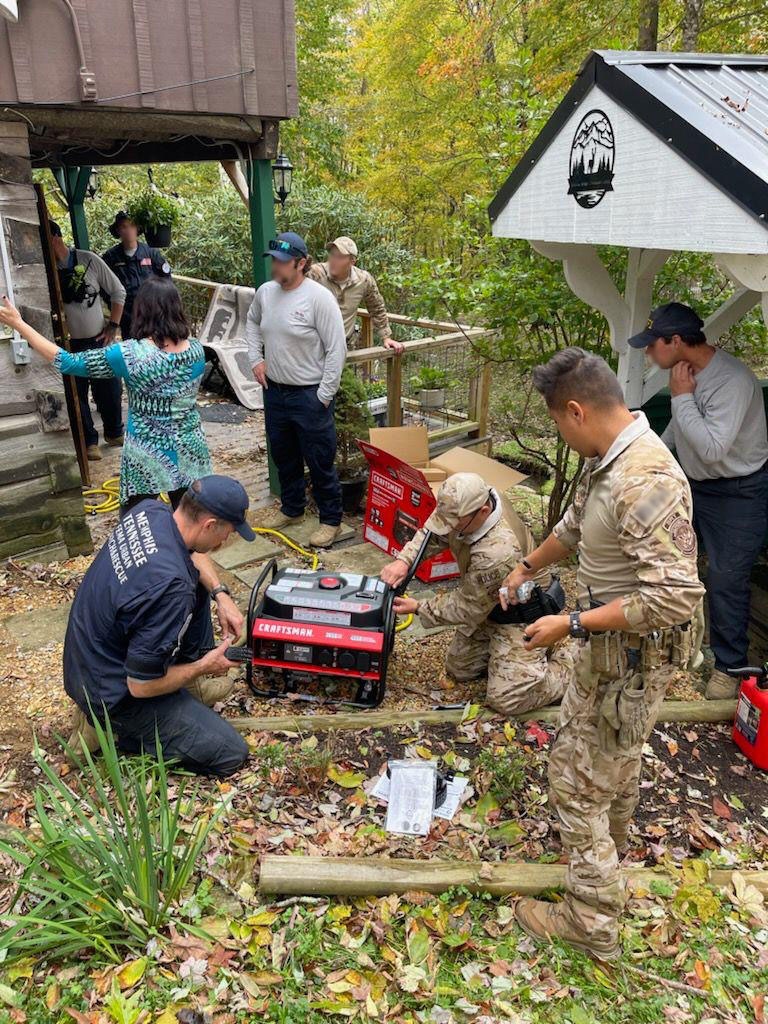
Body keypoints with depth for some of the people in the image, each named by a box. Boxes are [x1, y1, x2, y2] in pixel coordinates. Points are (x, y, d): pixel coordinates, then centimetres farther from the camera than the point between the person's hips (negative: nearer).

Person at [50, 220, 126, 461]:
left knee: (110, 391, 10)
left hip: (99, 341, 1)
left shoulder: (89, 260, -4)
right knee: (77, 395, 5)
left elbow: (118, 292, 4)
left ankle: (114, 433, 32)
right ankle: (89, 442, 21)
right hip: (69, 346, -1)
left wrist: (113, 326, 0)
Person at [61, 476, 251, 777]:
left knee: (198, 583, 14)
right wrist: (204, 667, -11)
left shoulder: (150, 509, -12)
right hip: (115, 693, -8)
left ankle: (189, 688, 18)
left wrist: (220, 594, -2)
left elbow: (190, 552, 13)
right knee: (231, 753, -4)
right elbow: (141, 685, -27)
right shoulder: (169, 587, -36)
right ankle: (111, 727, 0)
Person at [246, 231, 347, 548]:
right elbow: (252, 323, 24)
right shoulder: (265, 292, 2)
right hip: (274, 392, 7)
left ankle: (331, 520, 19)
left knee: (320, 462, 3)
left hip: (310, 395, -7)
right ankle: (292, 509, 40)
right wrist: (256, 358, 10)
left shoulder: (319, 297, -17)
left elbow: (337, 349, -17)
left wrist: (324, 396, -16)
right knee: (283, 457, 20)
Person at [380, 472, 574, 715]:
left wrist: (419, 608, -17)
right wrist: (404, 560, -20)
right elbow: (432, 531, -3)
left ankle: (574, 661, 9)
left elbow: (468, 608, -25)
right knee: (458, 669, 15)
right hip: (490, 604, 8)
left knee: (506, 699, -9)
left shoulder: (497, 555, -40)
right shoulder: (470, 502, -18)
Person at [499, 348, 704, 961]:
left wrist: (571, 626, -30)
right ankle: (611, 843, 58)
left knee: (579, 780, 3)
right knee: (617, 753, 31)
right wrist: (527, 568, 30)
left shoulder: (645, 482, -32)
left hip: (630, 657, -10)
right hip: (612, 645, 10)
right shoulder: (609, 460, -1)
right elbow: (576, 525, 18)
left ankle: (593, 923, 23)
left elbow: (676, 596, -35)